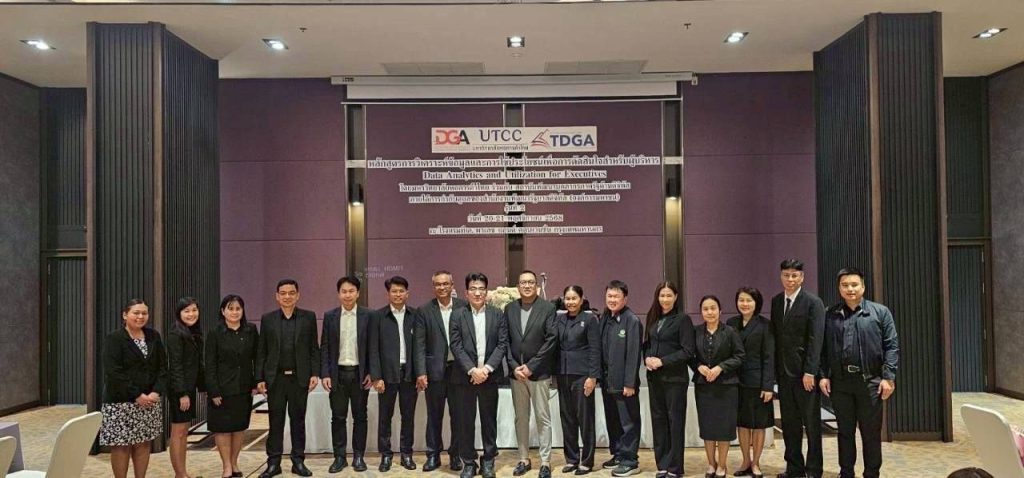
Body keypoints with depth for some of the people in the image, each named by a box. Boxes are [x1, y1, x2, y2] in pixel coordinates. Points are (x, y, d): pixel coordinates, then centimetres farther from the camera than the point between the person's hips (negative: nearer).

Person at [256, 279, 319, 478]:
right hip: (275, 378, 1)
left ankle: (298, 461, 17)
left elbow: (314, 349, 3)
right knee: (275, 422, 6)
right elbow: (261, 351, 5)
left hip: (300, 378, 0)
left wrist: (315, 373, -5)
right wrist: (259, 379, 0)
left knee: (298, 420, 7)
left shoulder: (309, 317, 2)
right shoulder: (267, 319, 4)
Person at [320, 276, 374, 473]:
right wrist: (325, 374, -4)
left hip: (360, 373, -1)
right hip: (337, 374, 1)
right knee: (338, 417, 6)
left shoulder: (368, 315, -1)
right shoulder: (330, 316, 3)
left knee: (360, 417, 7)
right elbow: (324, 347, 3)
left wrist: (371, 373, -5)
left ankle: (358, 456, 16)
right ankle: (339, 457, 15)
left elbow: (372, 346, 0)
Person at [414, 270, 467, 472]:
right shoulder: (424, 310, 0)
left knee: (458, 415, 7)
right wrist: (421, 372, -10)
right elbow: (420, 344, -3)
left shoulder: (463, 307, 1)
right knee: (434, 415, 9)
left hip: (458, 368, 0)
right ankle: (433, 455, 20)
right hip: (435, 369, 0)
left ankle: (455, 454, 20)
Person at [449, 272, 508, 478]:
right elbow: (456, 346, -5)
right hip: (465, 376, -1)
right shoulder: (457, 315, 1)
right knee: (466, 421, 5)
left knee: (489, 420, 8)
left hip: (489, 376, 1)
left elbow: (502, 344, -1)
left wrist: (487, 368, -13)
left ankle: (488, 461, 20)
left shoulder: (497, 315, 4)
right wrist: (472, 370, -15)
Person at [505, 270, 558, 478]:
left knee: (543, 418, 2)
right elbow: (505, 341, 5)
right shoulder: (509, 309, 7)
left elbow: (550, 340, -9)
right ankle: (524, 459, 21)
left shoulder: (548, 308, -4)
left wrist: (530, 366, -12)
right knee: (521, 418, 11)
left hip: (539, 373, -3)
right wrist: (514, 367, -7)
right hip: (516, 372, 4)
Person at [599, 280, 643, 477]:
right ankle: (618, 455, 28)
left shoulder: (632, 321, -12)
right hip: (607, 381, 7)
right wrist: (600, 376, 7)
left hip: (624, 382, -7)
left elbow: (633, 355, -15)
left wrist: (629, 383, -17)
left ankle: (630, 461, 11)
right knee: (612, 420, 16)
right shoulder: (604, 319, 8)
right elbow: (600, 349, 11)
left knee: (628, 422, 3)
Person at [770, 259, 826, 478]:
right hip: (783, 371, 5)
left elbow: (815, 339, -12)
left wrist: (810, 372, -17)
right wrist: (776, 369, 6)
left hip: (805, 372, -5)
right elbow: (775, 335, 11)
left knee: (811, 423, 5)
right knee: (789, 422, 10)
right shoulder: (776, 301, 9)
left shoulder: (813, 302, -8)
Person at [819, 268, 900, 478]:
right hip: (840, 382, 2)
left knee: (871, 433, 6)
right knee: (845, 431, 11)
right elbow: (823, 348, 7)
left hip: (870, 381, -2)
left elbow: (892, 346, -2)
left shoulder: (880, 312, 2)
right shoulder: (830, 315, 6)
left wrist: (888, 377, -9)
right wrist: (823, 375, -1)